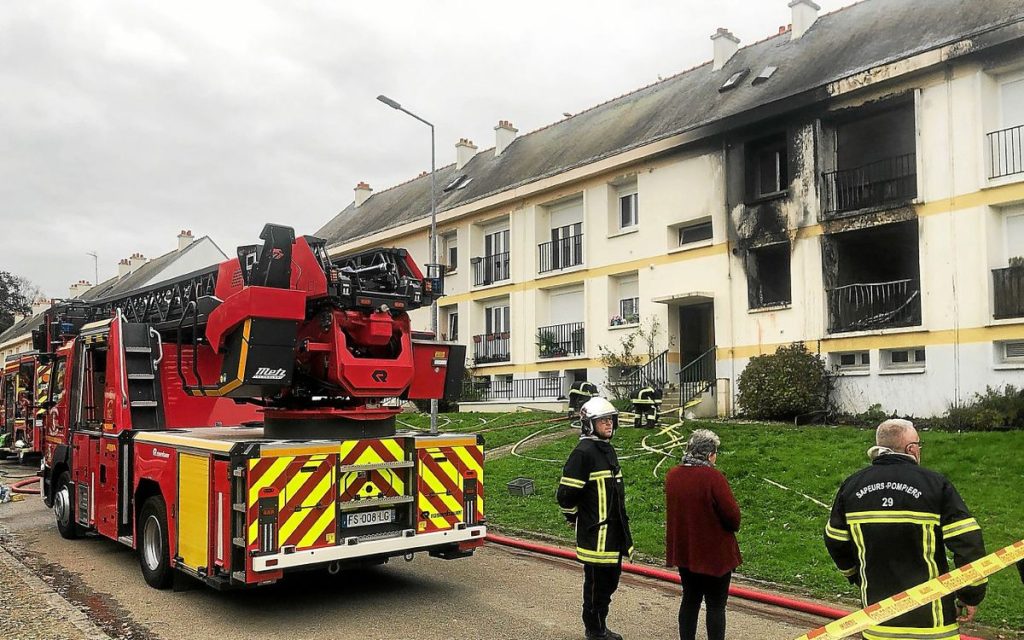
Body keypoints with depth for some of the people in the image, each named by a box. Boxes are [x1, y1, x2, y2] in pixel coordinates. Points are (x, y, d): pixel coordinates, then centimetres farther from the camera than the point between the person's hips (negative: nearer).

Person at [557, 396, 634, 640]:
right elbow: (566, 494, -19)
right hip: (596, 535, -9)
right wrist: (574, 519, -4)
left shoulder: (608, 450, 12)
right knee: (596, 584, 3)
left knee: (610, 581, 19)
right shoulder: (583, 453, -18)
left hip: (614, 533, 9)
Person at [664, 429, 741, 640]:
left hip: (684, 550, 6)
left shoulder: (672, 475, -1)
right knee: (716, 605, 6)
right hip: (714, 554, -6)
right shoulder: (713, 477, -21)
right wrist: (732, 527, 4)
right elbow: (732, 514, -16)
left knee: (690, 599, 18)